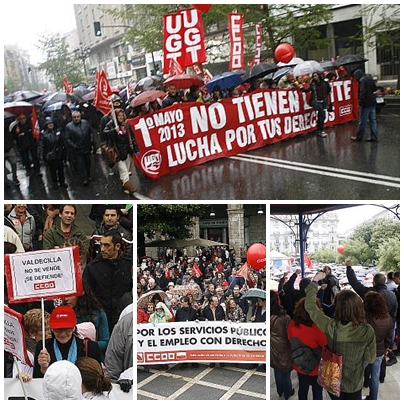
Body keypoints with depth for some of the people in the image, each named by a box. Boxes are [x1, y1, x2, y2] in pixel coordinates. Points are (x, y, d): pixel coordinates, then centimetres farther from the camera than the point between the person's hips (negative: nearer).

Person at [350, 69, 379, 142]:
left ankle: (359, 137, 8)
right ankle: (374, 137, 13)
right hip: (372, 103, 9)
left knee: (362, 121, 0)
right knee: (373, 120, 10)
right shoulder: (370, 79, 13)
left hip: (366, 104, -9)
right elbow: (375, 90, 20)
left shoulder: (362, 81, -13)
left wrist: (360, 103, -18)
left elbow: (362, 93, -21)